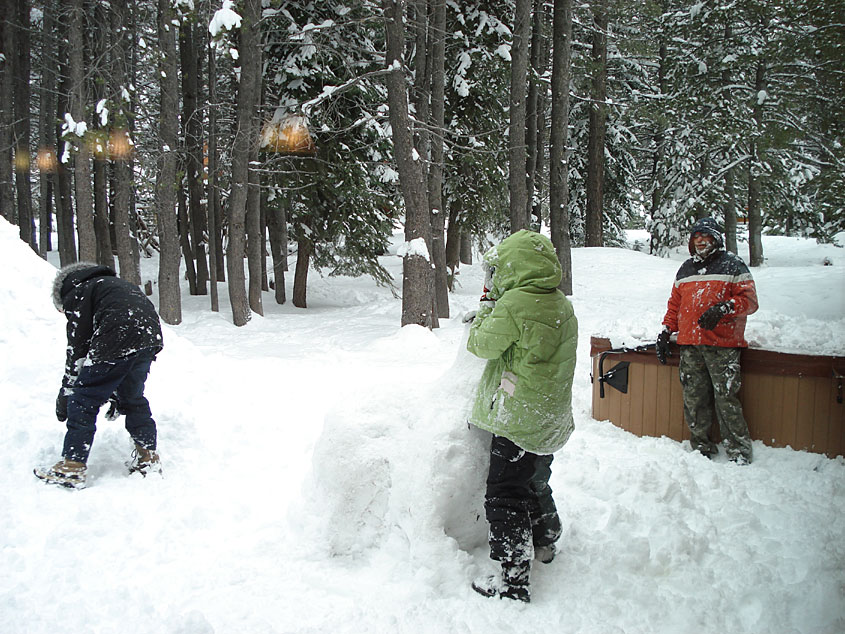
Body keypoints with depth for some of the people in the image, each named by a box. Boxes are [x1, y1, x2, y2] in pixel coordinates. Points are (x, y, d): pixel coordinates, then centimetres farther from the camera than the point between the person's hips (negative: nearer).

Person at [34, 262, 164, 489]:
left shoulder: (76, 294, 12)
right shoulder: (111, 283, 35)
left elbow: (77, 348, 3)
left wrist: (64, 396, 10)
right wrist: (116, 394, 32)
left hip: (119, 342, -8)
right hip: (151, 336, 8)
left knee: (83, 401, 4)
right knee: (132, 398, 24)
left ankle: (71, 467, 6)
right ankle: (148, 457, 27)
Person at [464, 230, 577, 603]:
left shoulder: (514, 303, -19)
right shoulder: (562, 306, 8)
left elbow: (484, 345, -10)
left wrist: (485, 308, 5)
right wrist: (491, 315, 13)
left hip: (518, 420, -9)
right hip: (551, 419, 9)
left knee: (505, 496, -2)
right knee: (536, 484, 27)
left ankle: (512, 578, 0)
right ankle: (544, 543, 45)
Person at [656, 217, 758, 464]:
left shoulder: (732, 265, 5)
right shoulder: (685, 269, 21)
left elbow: (749, 300, -3)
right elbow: (675, 305, 26)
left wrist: (723, 308, -19)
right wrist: (666, 332, 18)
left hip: (722, 344, -5)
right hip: (689, 344, 5)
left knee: (725, 397, -8)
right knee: (693, 398, 3)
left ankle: (739, 450, 2)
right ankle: (701, 446, 13)